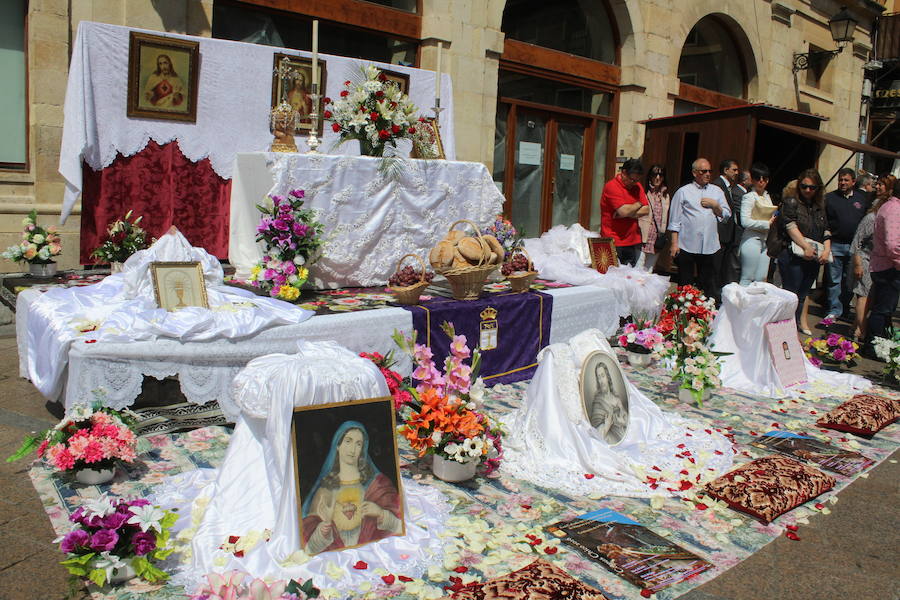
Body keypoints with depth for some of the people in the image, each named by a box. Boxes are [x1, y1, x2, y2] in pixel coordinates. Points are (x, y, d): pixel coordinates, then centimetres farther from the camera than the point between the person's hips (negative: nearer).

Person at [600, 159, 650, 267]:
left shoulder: (637, 186, 12)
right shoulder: (612, 186, -10)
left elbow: (646, 210, 4)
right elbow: (624, 211, -20)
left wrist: (628, 212, -11)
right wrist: (638, 205, -1)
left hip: (634, 242, 6)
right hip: (614, 244, -6)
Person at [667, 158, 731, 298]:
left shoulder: (717, 192, 13)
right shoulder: (683, 192, 3)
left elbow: (726, 215, 11)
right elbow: (675, 221, 1)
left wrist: (715, 205, -6)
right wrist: (674, 243, -5)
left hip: (709, 246, 3)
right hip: (687, 246, -3)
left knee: (709, 285, 7)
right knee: (685, 285, 5)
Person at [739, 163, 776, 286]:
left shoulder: (767, 196, 15)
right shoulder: (749, 197, -9)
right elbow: (745, 221, -20)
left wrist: (773, 219, 3)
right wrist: (767, 223, -13)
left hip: (764, 241, 8)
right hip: (752, 240, -8)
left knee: (761, 279, 7)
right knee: (747, 278, -4)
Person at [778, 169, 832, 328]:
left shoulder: (820, 206, 16)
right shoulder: (791, 202, -2)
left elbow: (826, 230, 13)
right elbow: (791, 227, -13)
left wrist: (827, 249, -3)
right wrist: (806, 247, -19)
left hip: (814, 258, 6)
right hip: (793, 256, -6)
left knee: (802, 296, 11)